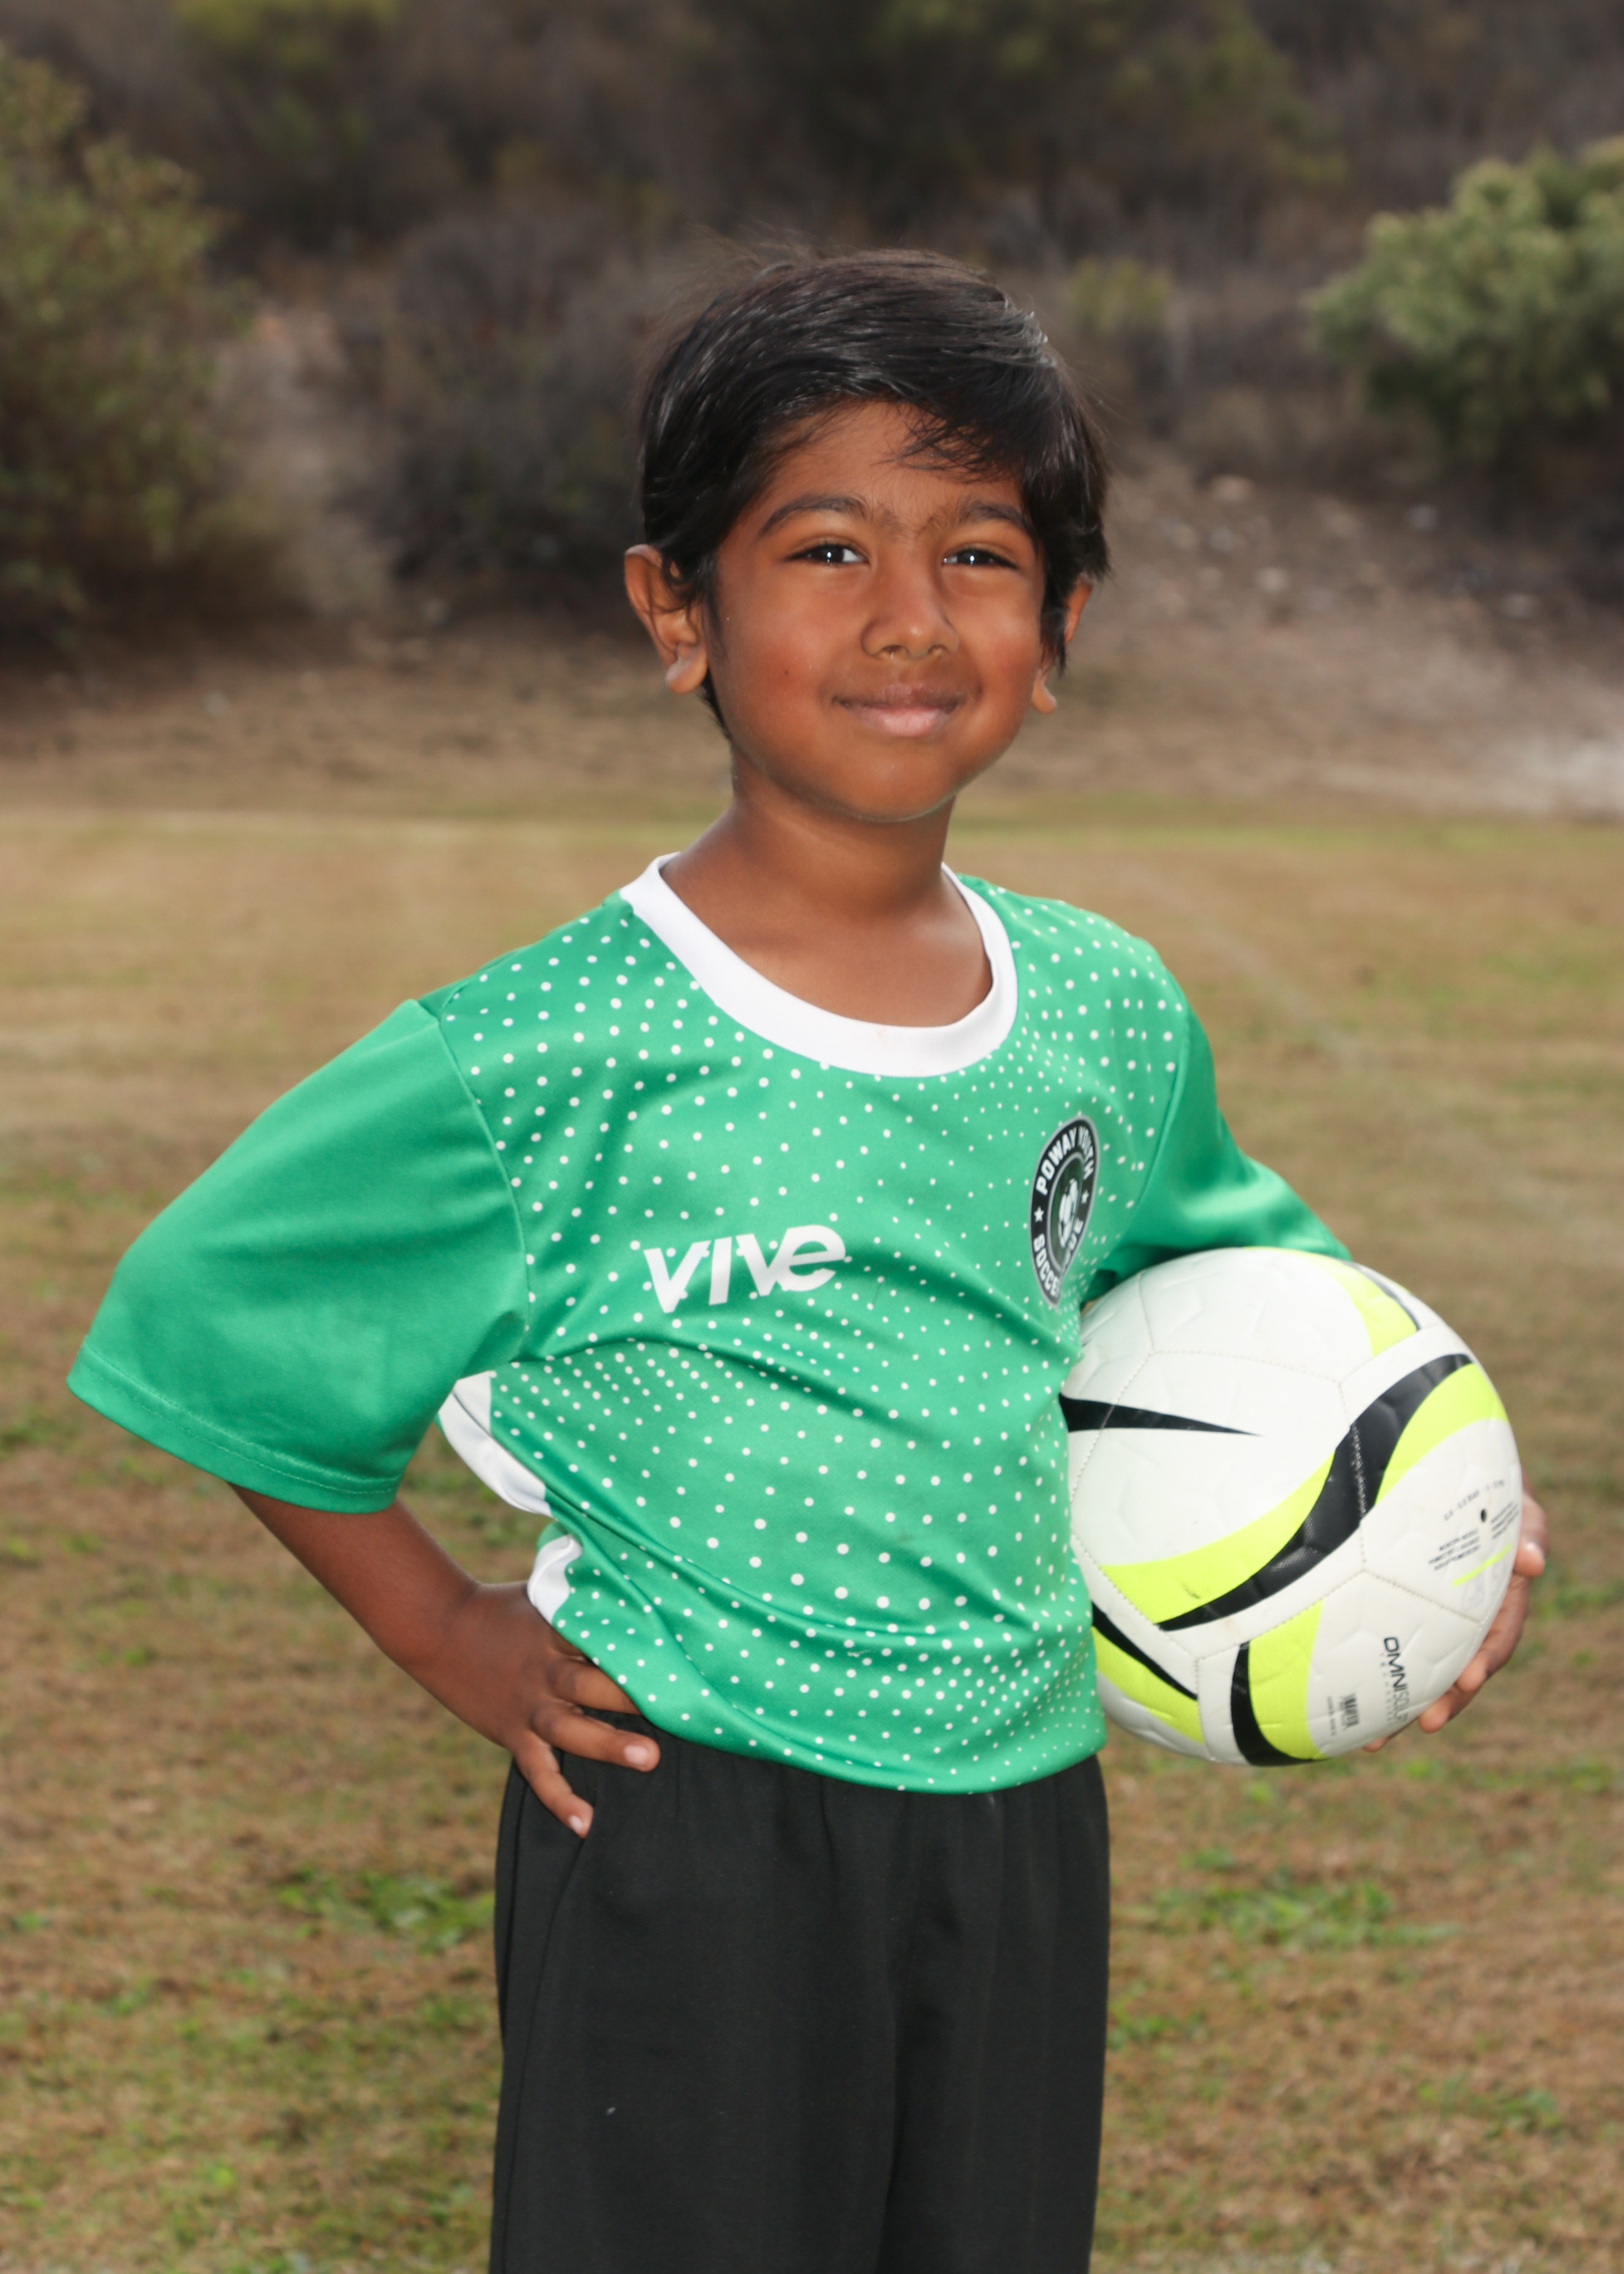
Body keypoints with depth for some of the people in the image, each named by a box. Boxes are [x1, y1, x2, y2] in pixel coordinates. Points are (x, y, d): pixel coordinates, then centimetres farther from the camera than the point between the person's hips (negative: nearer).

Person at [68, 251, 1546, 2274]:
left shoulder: (1111, 1016, 2)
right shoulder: (559, 1058, -14)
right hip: (689, 1841, -5)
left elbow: (1223, 1265, 23)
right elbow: (210, 1315, -2)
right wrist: (443, 1636, -1)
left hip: (1024, 1814, 5)